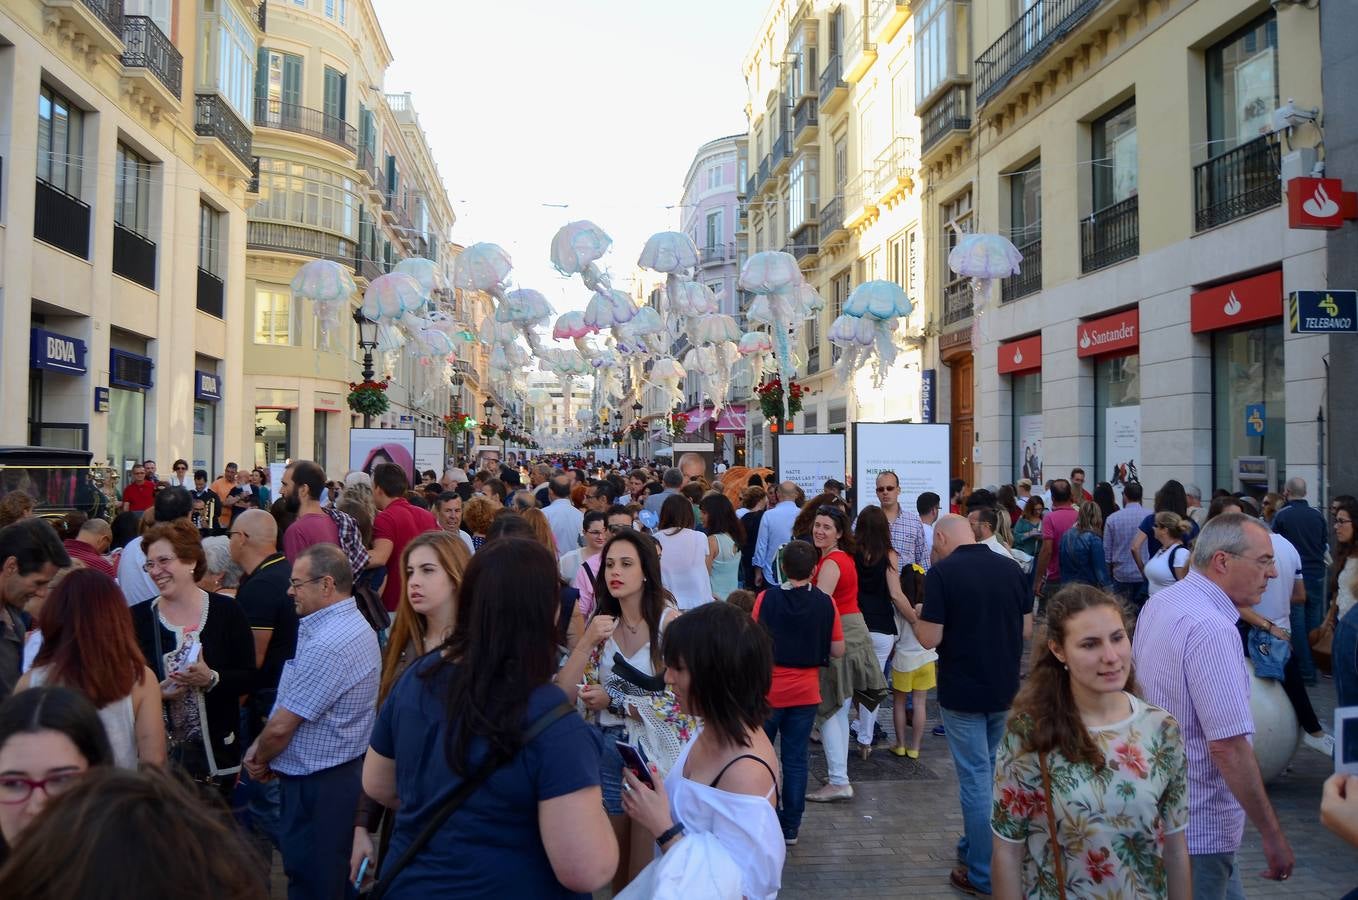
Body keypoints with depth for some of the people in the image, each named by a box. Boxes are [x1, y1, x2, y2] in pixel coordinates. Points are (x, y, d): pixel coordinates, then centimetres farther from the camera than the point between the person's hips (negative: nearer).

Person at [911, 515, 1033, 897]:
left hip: (963, 692, -5)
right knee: (994, 773, 20)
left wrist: (917, 618, 4)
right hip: (1005, 689, 5)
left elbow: (930, 638, -16)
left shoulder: (942, 572, -15)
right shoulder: (1011, 569, 0)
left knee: (976, 778, 4)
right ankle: (974, 846, 36)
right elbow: (1027, 629, 8)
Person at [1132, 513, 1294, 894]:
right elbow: (1229, 747, -28)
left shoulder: (1159, 603, 4)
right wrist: (1273, 835, -18)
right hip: (1198, 827, -9)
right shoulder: (1212, 630, -26)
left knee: (1227, 888, 22)